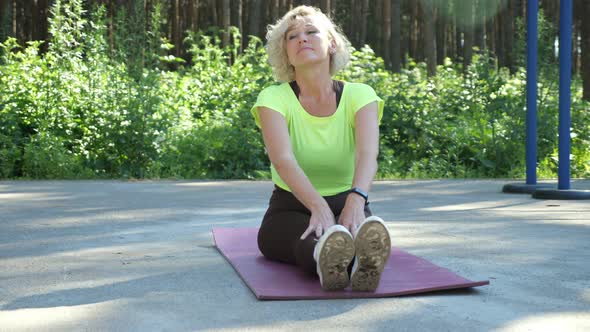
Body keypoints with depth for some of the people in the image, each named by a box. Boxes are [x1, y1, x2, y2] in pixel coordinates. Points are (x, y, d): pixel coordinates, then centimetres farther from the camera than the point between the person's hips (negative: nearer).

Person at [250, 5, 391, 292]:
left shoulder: (359, 95, -7)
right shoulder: (274, 98, -10)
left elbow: (367, 153, -26)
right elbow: (283, 160, -29)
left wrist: (356, 200, -49)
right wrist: (319, 207, -48)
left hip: (346, 205, 1)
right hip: (290, 211, -1)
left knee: (371, 234, -37)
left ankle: (363, 261, -69)